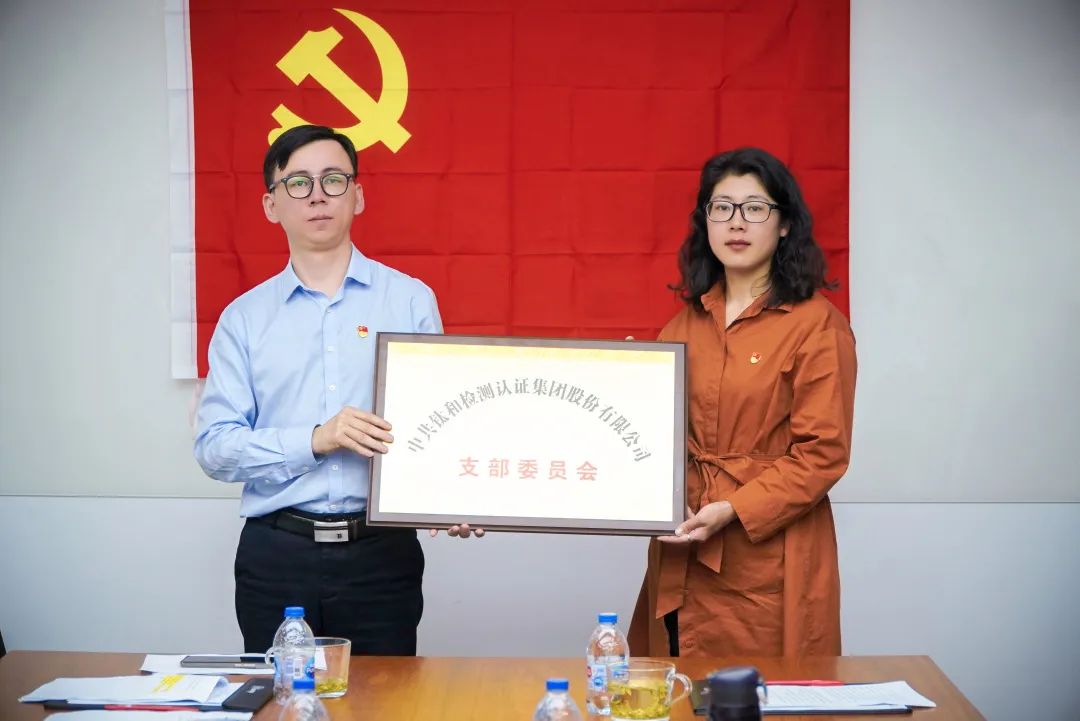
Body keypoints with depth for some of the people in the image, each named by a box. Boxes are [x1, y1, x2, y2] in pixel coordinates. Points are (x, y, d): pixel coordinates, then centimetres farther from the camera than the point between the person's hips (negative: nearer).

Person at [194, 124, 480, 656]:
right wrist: (314, 440, -15)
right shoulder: (244, 318, 6)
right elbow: (213, 446, -1)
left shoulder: (410, 300, 5)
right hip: (276, 555, 1)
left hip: (381, 552, 0)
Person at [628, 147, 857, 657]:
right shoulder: (687, 321, 10)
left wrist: (732, 510, -17)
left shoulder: (816, 324, -8)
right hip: (684, 556, 5)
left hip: (769, 558, -5)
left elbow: (823, 453, -11)